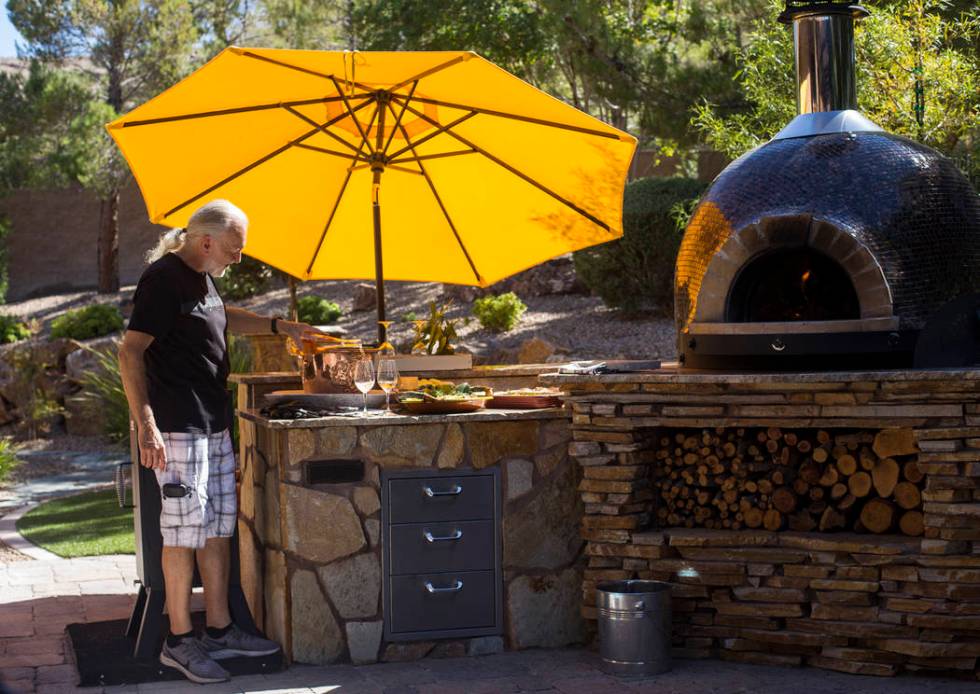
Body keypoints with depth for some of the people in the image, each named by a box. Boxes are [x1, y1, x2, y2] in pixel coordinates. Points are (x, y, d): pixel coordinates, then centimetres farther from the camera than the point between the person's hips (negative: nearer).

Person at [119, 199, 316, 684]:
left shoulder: (200, 277, 14)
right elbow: (130, 353, -21)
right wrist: (146, 425, -27)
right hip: (178, 428, -10)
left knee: (219, 528, 13)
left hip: (214, 425, 10)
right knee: (185, 531, -6)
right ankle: (179, 642, 2)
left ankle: (219, 631, 21)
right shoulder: (164, 279, -15)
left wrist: (278, 326, 29)